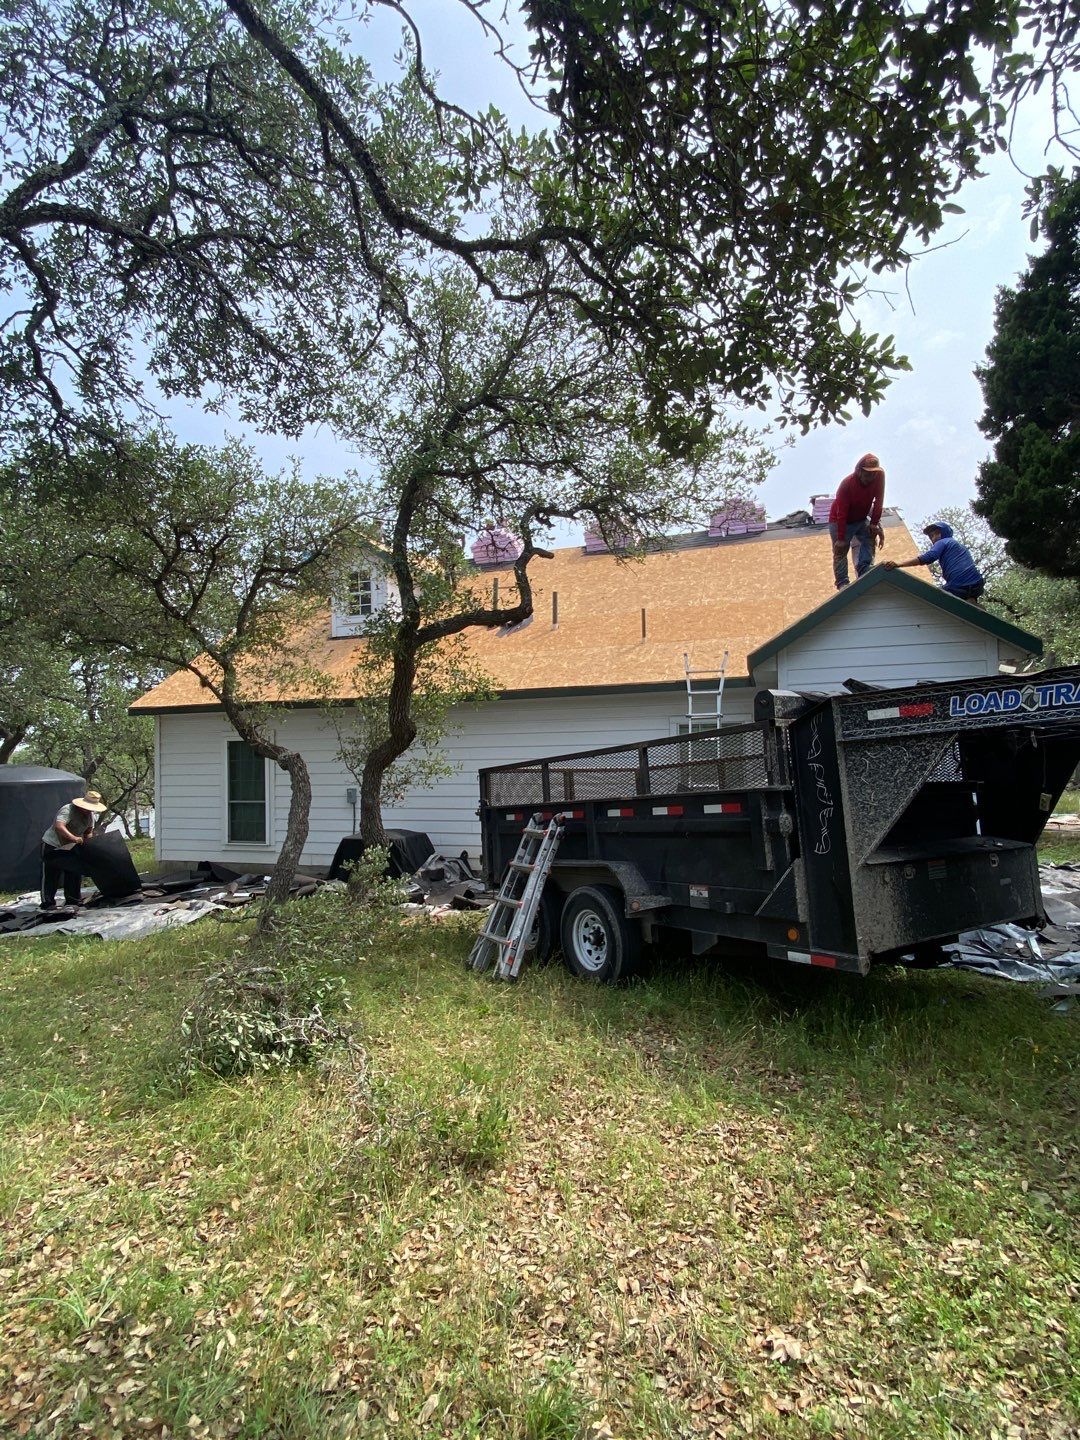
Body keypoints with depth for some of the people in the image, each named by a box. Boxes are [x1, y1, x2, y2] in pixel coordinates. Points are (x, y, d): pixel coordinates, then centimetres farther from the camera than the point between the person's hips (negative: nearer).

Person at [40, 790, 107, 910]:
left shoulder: (91, 816, -4)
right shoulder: (68, 810, -30)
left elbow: (88, 832, 7)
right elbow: (59, 826, -45)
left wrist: (87, 841, -13)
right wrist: (74, 838, -55)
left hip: (70, 847, 8)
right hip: (52, 845, -7)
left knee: (75, 873, 7)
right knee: (50, 875, -5)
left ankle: (72, 900, 17)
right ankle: (47, 902, 3)